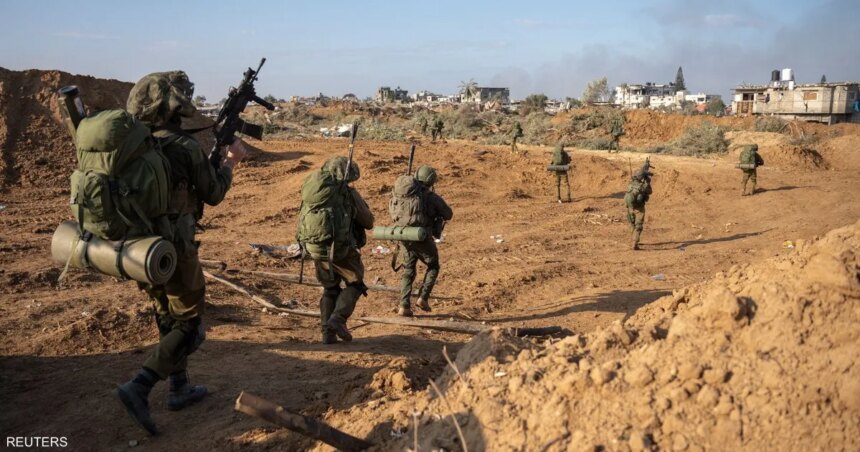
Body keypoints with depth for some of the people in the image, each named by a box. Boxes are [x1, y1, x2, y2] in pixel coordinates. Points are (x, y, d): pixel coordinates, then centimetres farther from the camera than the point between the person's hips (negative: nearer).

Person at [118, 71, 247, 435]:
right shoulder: (186, 147, -16)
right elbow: (213, 195, -3)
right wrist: (231, 161, 12)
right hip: (174, 251, -7)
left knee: (168, 319, 21)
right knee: (190, 327, 5)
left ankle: (180, 389, 30)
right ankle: (139, 388, -8)